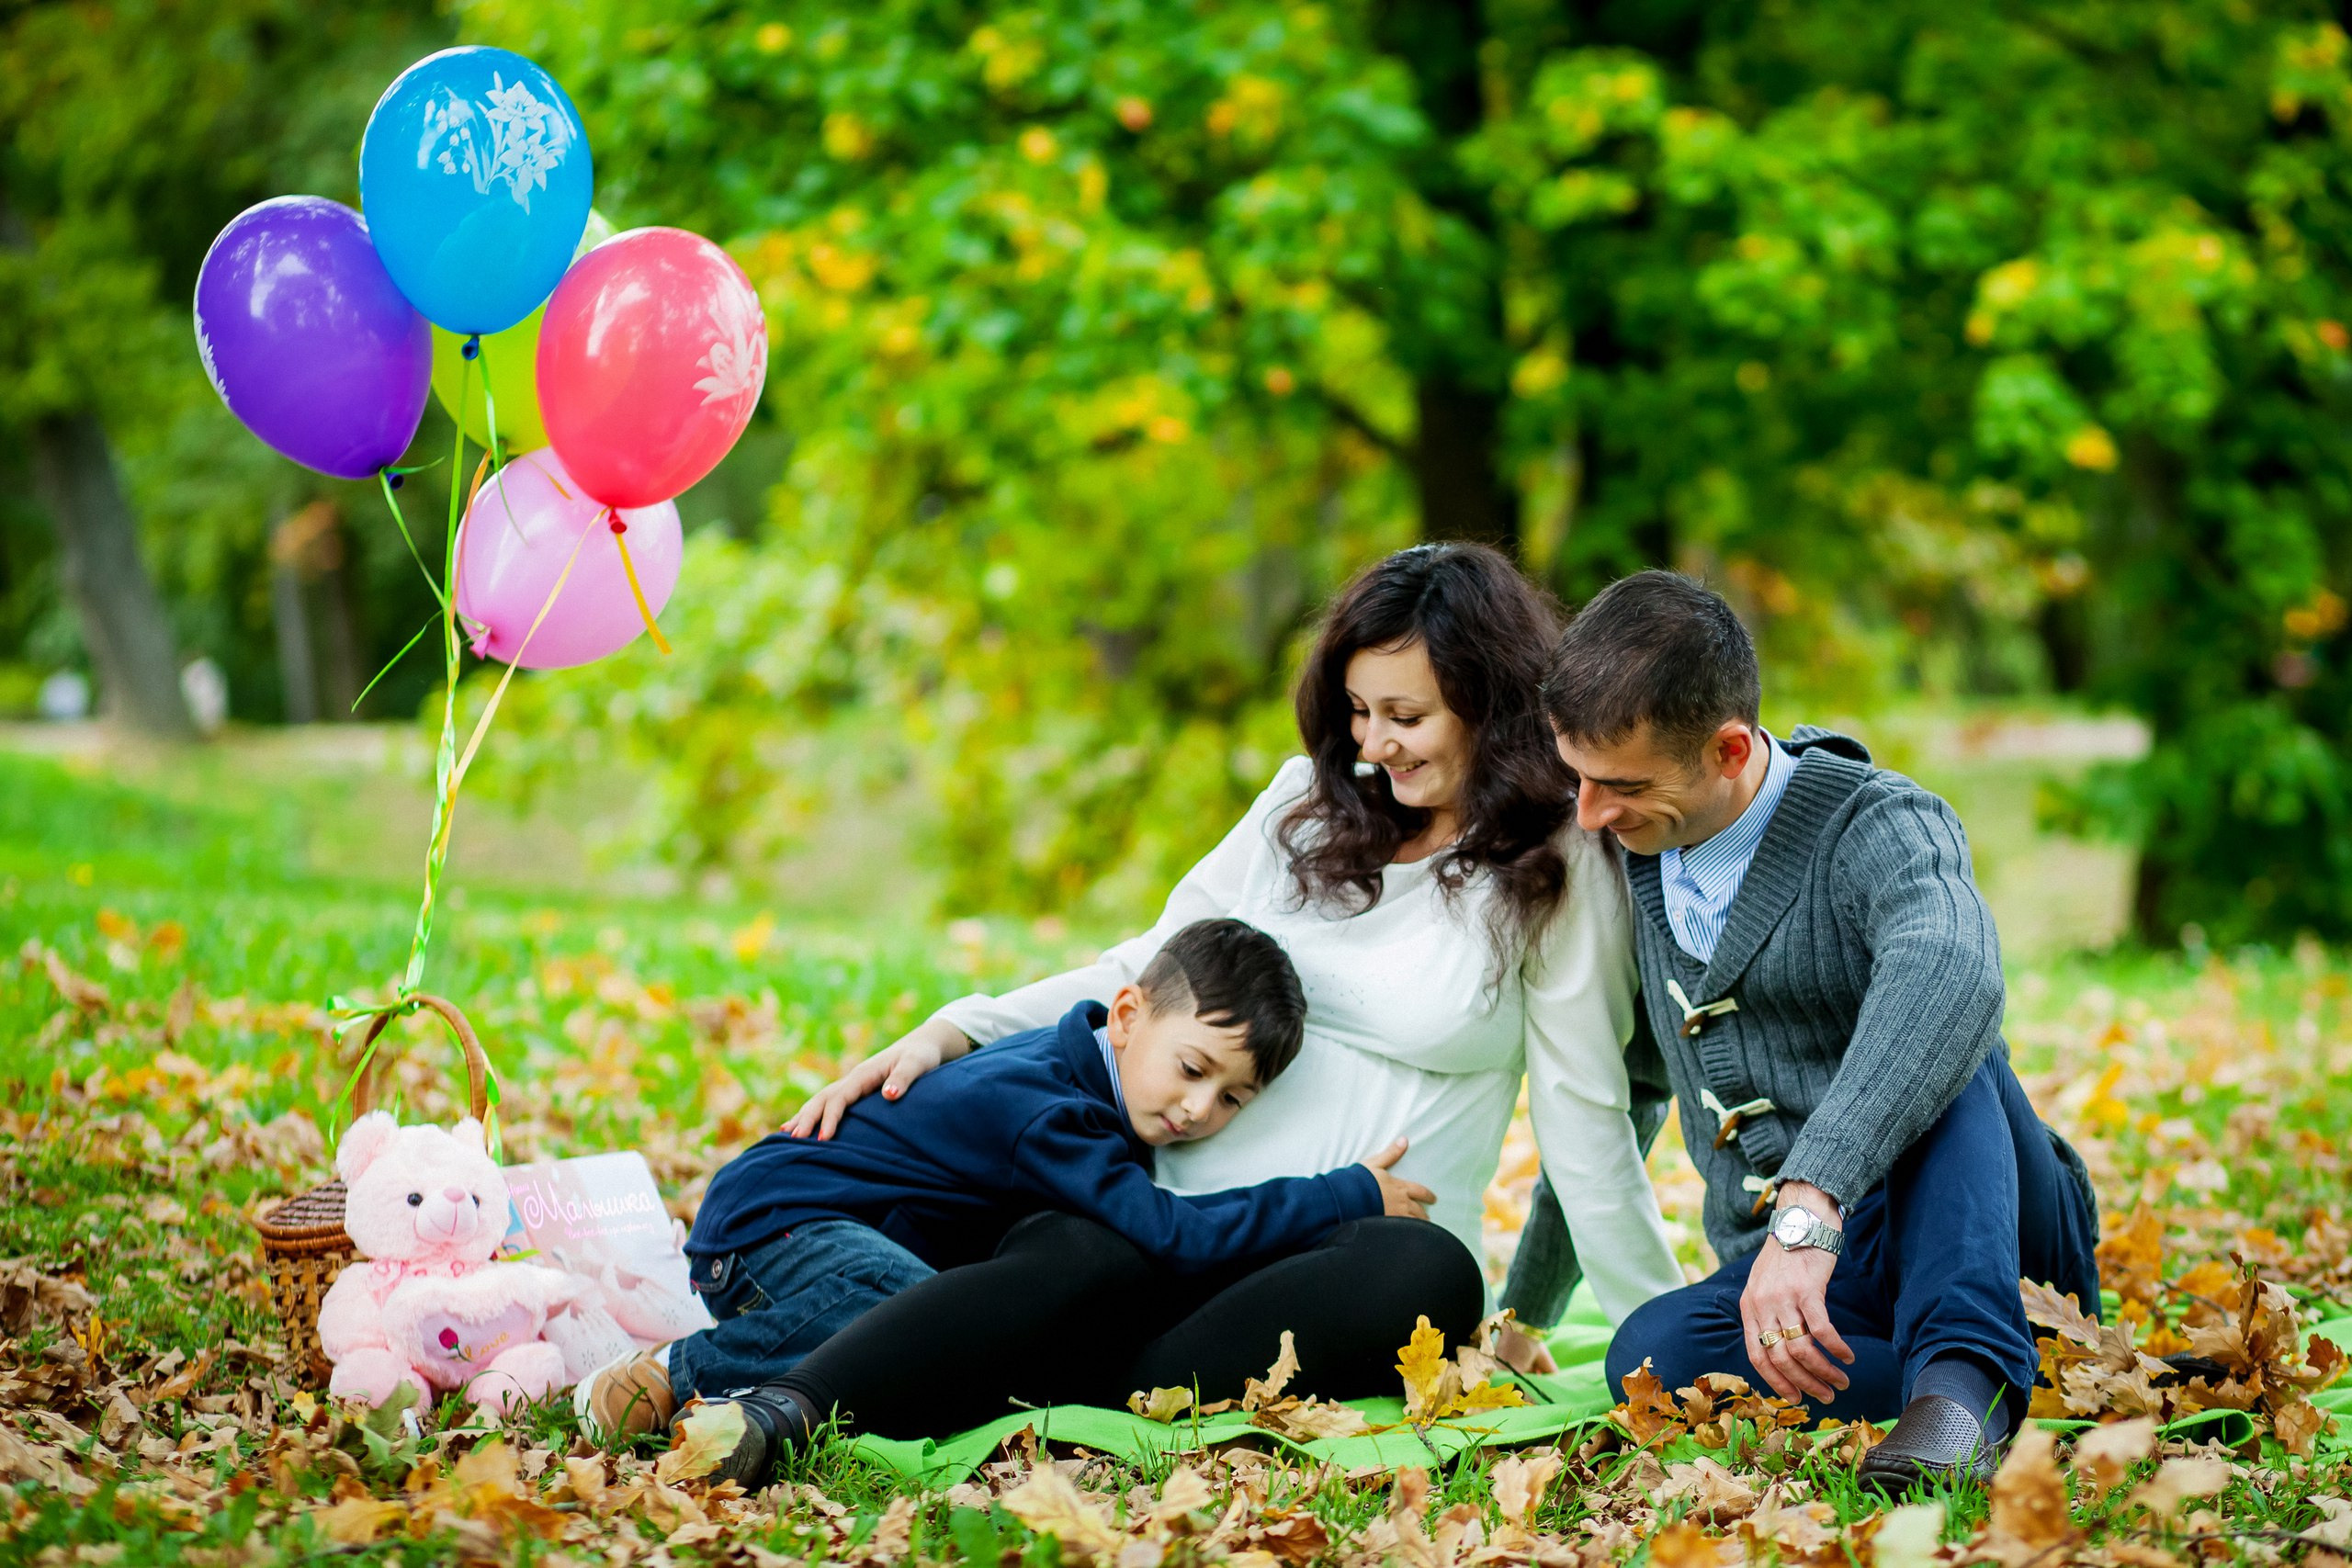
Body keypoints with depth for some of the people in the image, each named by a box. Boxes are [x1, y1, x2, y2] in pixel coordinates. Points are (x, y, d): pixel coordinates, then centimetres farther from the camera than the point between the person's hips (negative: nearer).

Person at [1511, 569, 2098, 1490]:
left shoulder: (1880, 828, -16)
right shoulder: (1636, 860, 9)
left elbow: (1948, 979, -41)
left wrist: (1808, 1207, -52)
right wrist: (1526, 1307, 26)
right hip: (1776, 1279, 5)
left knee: (1931, 1055, -34)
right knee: (1651, 1355, -29)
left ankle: (1965, 1378, -45)